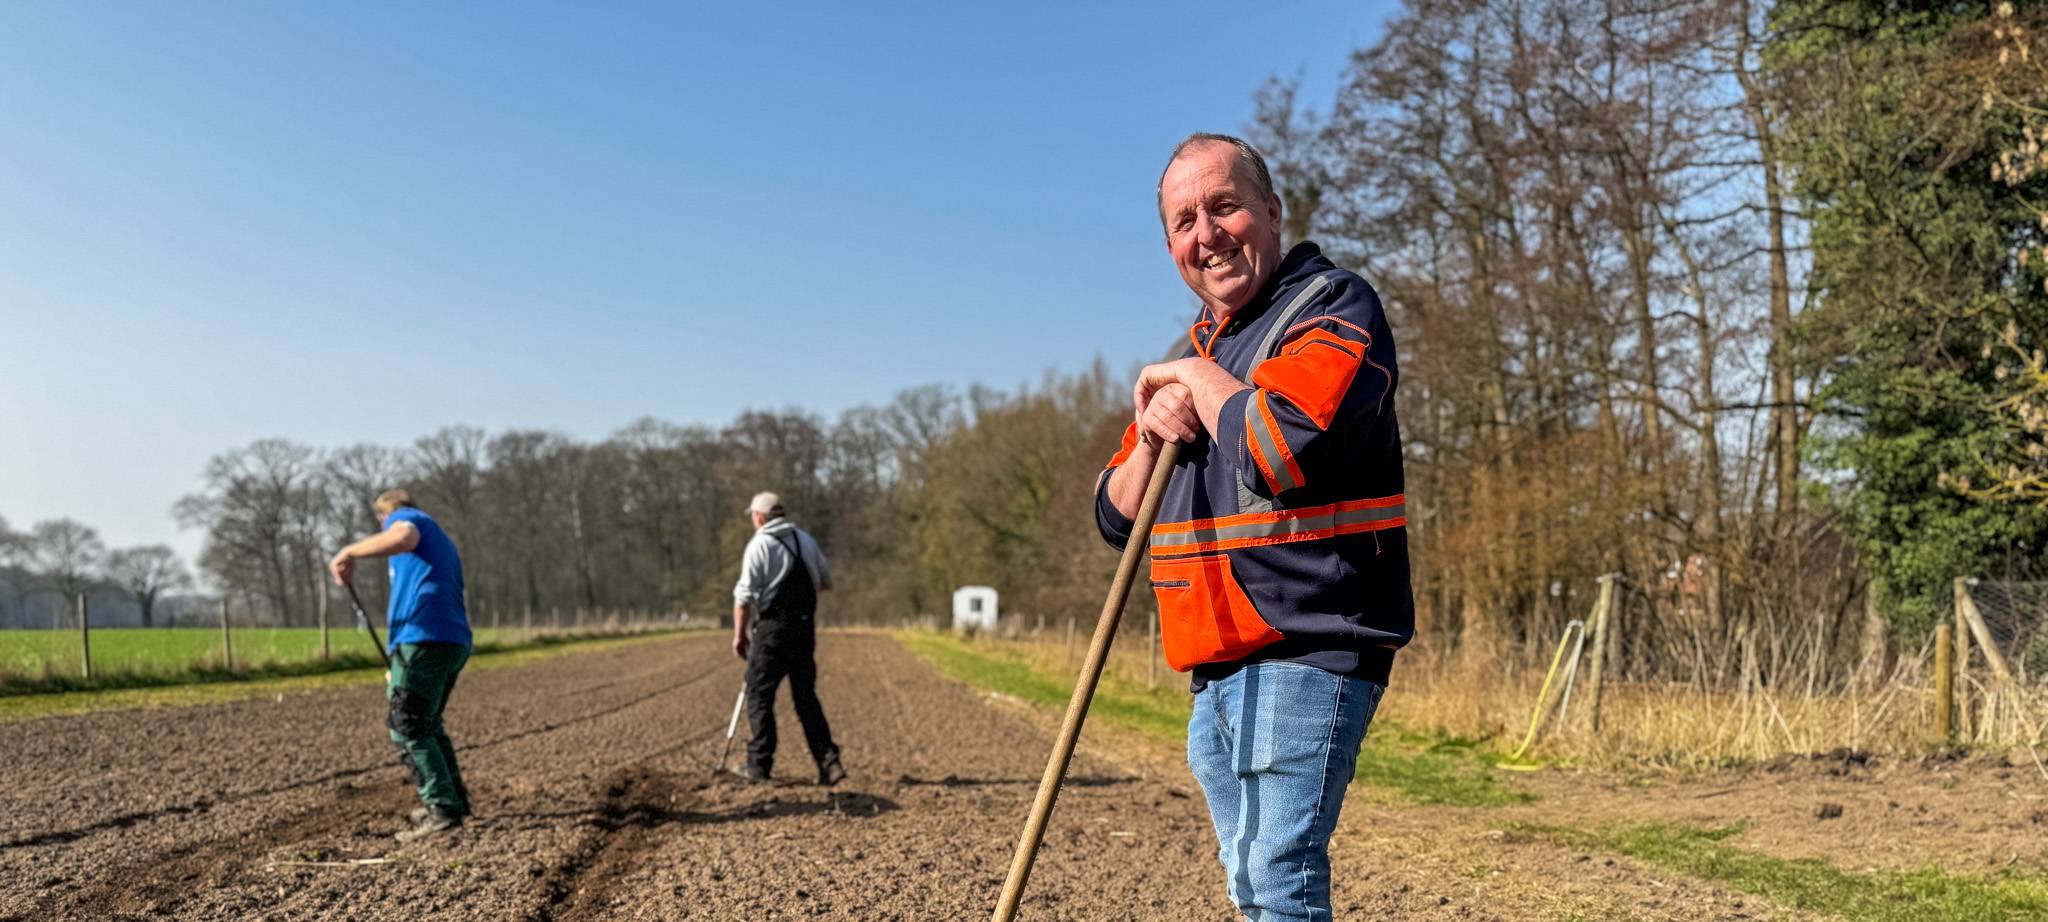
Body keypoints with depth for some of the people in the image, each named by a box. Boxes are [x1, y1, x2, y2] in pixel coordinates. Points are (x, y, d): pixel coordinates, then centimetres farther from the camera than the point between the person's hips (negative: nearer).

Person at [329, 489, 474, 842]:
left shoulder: (404, 517, 8)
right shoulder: (444, 545, 33)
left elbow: (403, 537, -21)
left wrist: (349, 552, -12)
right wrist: (400, 668, 34)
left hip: (423, 639, -9)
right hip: (456, 642, 9)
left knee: (409, 731, -4)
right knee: (428, 726, 23)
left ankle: (442, 809, -6)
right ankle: (454, 798, 31)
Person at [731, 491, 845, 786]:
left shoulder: (759, 545, -7)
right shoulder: (806, 540, 10)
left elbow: (745, 595, -12)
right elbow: (826, 581, 16)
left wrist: (739, 633, -7)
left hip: (772, 628, -6)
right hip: (805, 628, 6)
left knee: (759, 695, 3)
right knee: (806, 695, 12)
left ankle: (759, 767, 4)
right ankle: (828, 761, 5)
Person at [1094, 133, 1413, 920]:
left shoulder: (1335, 307, -6)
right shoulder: (1196, 352, 19)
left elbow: (1282, 443, -27)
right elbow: (1116, 516, 17)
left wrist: (1192, 378, -10)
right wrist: (1152, 435, -3)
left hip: (1308, 655, -9)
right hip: (1217, 671, 9)